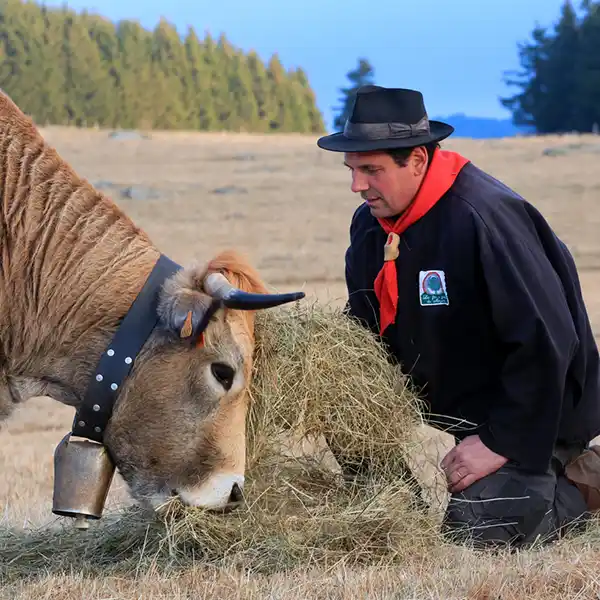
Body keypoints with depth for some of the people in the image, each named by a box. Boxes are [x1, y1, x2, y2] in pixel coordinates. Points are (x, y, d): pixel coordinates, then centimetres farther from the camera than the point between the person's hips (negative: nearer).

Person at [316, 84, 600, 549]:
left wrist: (502, 443, -23)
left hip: (533, 413, -9)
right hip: (449, 413, 9)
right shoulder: (369, 224, 1)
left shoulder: (484, 217, -27)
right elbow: (365, 331, 14)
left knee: (479, 528, -22)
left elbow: (546, 341, -27)